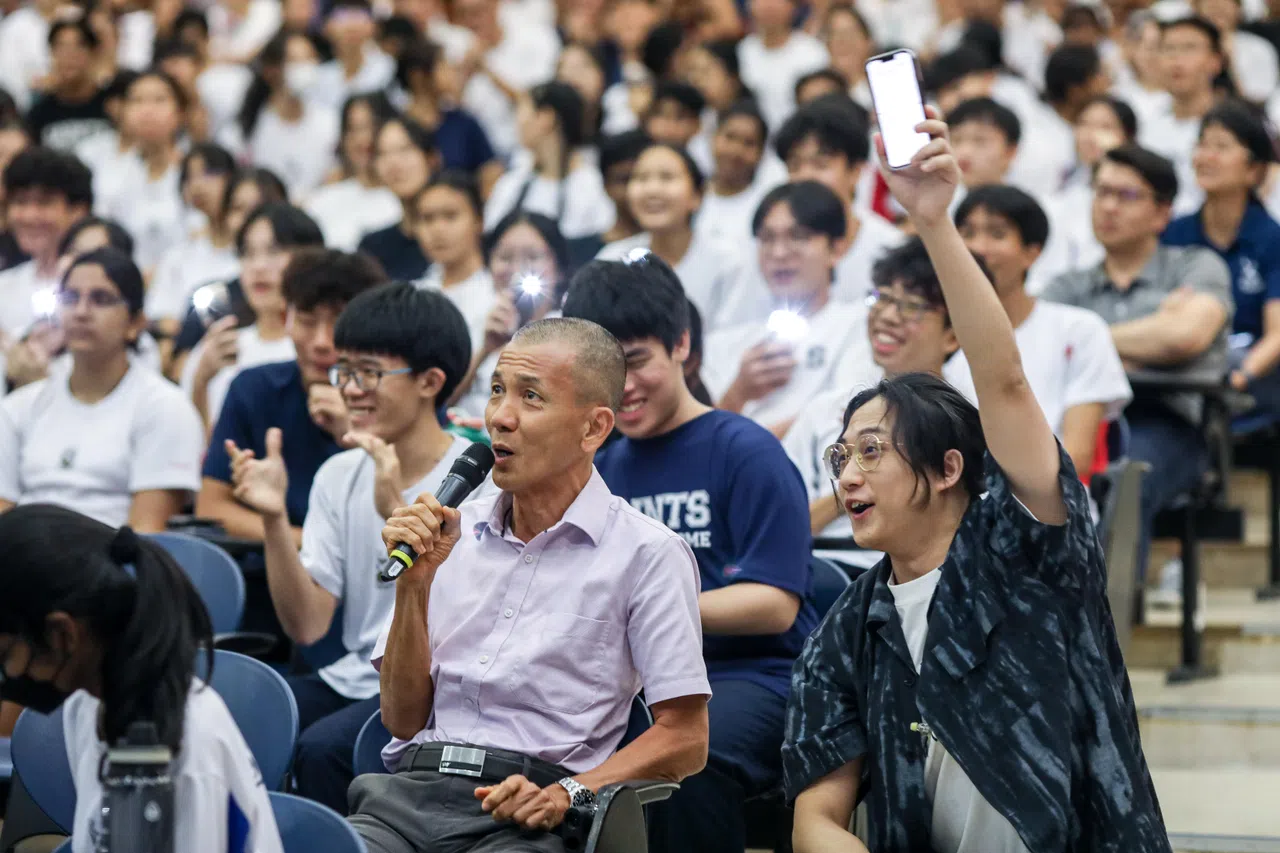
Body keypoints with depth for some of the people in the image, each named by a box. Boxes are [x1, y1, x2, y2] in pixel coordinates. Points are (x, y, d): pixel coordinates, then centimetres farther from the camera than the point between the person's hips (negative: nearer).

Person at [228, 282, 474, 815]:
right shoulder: (339, 476, 10)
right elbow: (307, 625, 3)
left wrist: (396, 513, -29)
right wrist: (274, 518, -10)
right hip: (354, 681, 6)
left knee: (322, 747, -31)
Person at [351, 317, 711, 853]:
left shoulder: (648, 553, 4)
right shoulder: (453, 532, 18)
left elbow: (684, 740, 1)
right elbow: (403, 720, 14)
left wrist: (568, 794, -14)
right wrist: (414, 584, 1)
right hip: (409, 785, 4)